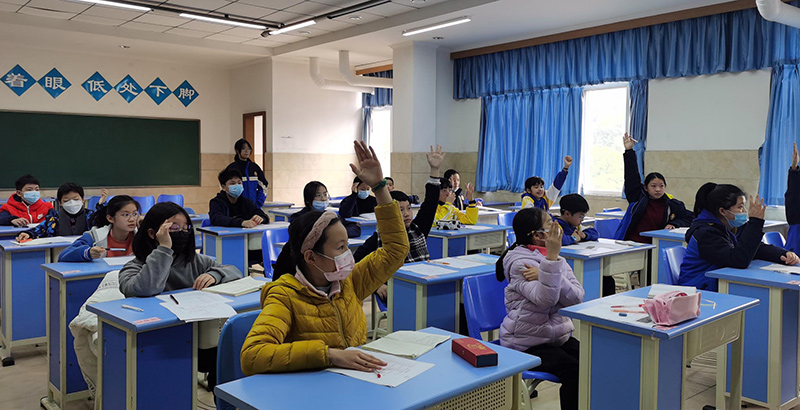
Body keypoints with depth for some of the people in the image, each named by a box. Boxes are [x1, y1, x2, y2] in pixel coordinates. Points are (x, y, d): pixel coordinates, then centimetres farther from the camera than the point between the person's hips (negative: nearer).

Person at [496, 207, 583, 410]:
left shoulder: (557, 259, 8)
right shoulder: (519, 263, -13)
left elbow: (577, 297, -7)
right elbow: (545, 299, -28)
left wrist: (543, 275, -22)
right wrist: (551, 258, -34)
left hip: (558, 336, 7)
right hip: (527, 344, -7)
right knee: (574, 371, -24)